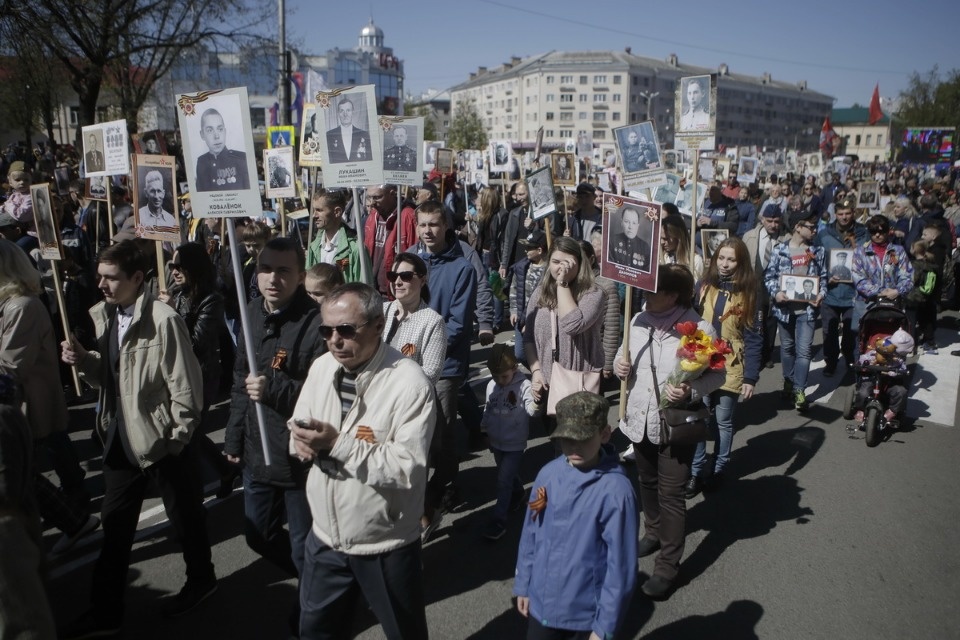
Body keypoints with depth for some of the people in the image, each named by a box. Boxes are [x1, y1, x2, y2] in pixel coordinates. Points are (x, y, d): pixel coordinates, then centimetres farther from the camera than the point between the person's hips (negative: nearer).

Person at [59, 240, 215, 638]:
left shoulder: (163, 319, -19)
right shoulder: (102, 316, 4)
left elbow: (186, 385, -17)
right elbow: (107, 376, 11)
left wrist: (178, 437, -14)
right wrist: (83, 359, -8)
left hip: (160, 438, -7)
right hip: (120, 437, 7)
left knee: (185, 518, 13)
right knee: (114, 526, 16)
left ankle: (201, 580, 37)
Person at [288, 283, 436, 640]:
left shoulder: (410, 383, -24)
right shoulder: (320, 368, -3)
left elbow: (407, 468, -28)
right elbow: (299, 428, 7)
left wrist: (337, 444, -31)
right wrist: (305, 441, -16)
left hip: (386, 547, -5)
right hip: (325, 537, 5)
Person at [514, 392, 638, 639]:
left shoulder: (616, 490, -22)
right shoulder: (548, 473, -8)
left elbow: (621, 565, -17)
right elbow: (530, 534, 2)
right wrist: (523, 585, 8)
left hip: (588, 612, -4)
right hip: (541, 603, 4)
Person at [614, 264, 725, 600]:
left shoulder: (699, 329, -18)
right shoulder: (638, 321, -3)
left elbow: (717, 375, -10)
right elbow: (624, 356, 11)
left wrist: (690, 391, -28)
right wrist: (620, 365, -12)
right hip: (639, 420, 6)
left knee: (671, 495, 4)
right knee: (648, 483, 25)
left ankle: (667, 566, 18)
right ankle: (653, 532, 50)